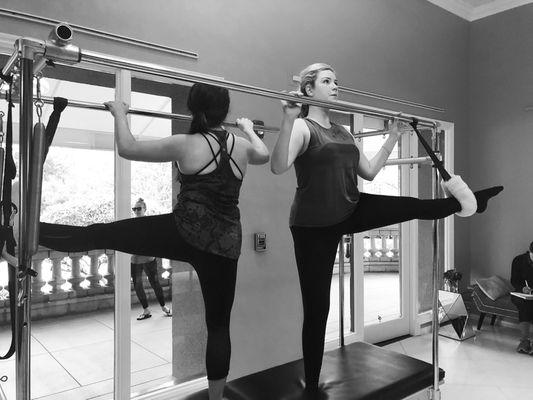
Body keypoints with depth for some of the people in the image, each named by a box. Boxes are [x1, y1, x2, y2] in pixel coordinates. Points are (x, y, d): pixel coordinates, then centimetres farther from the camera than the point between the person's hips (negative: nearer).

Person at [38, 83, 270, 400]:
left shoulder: (185, 145, -2)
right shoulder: (242, 146, 8)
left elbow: (127, 148, 5)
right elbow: (264, 154, 32)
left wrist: (120, 114, 21)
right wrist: (249, 129, 50)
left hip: (186, 232, -3)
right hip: (225, 244, 4)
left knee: (101, 233, 4)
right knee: (219, 324, 13)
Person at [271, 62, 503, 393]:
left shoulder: (343, 132, 11)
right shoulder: (302, 127, -11)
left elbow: (369, 172, 16)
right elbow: (278, 167, -29)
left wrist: (393, 137, 17)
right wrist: (288, 120, -40)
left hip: (351, 211, 6)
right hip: (314, 224, -6)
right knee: (317, 307, 2)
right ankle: (312, 385, 19)